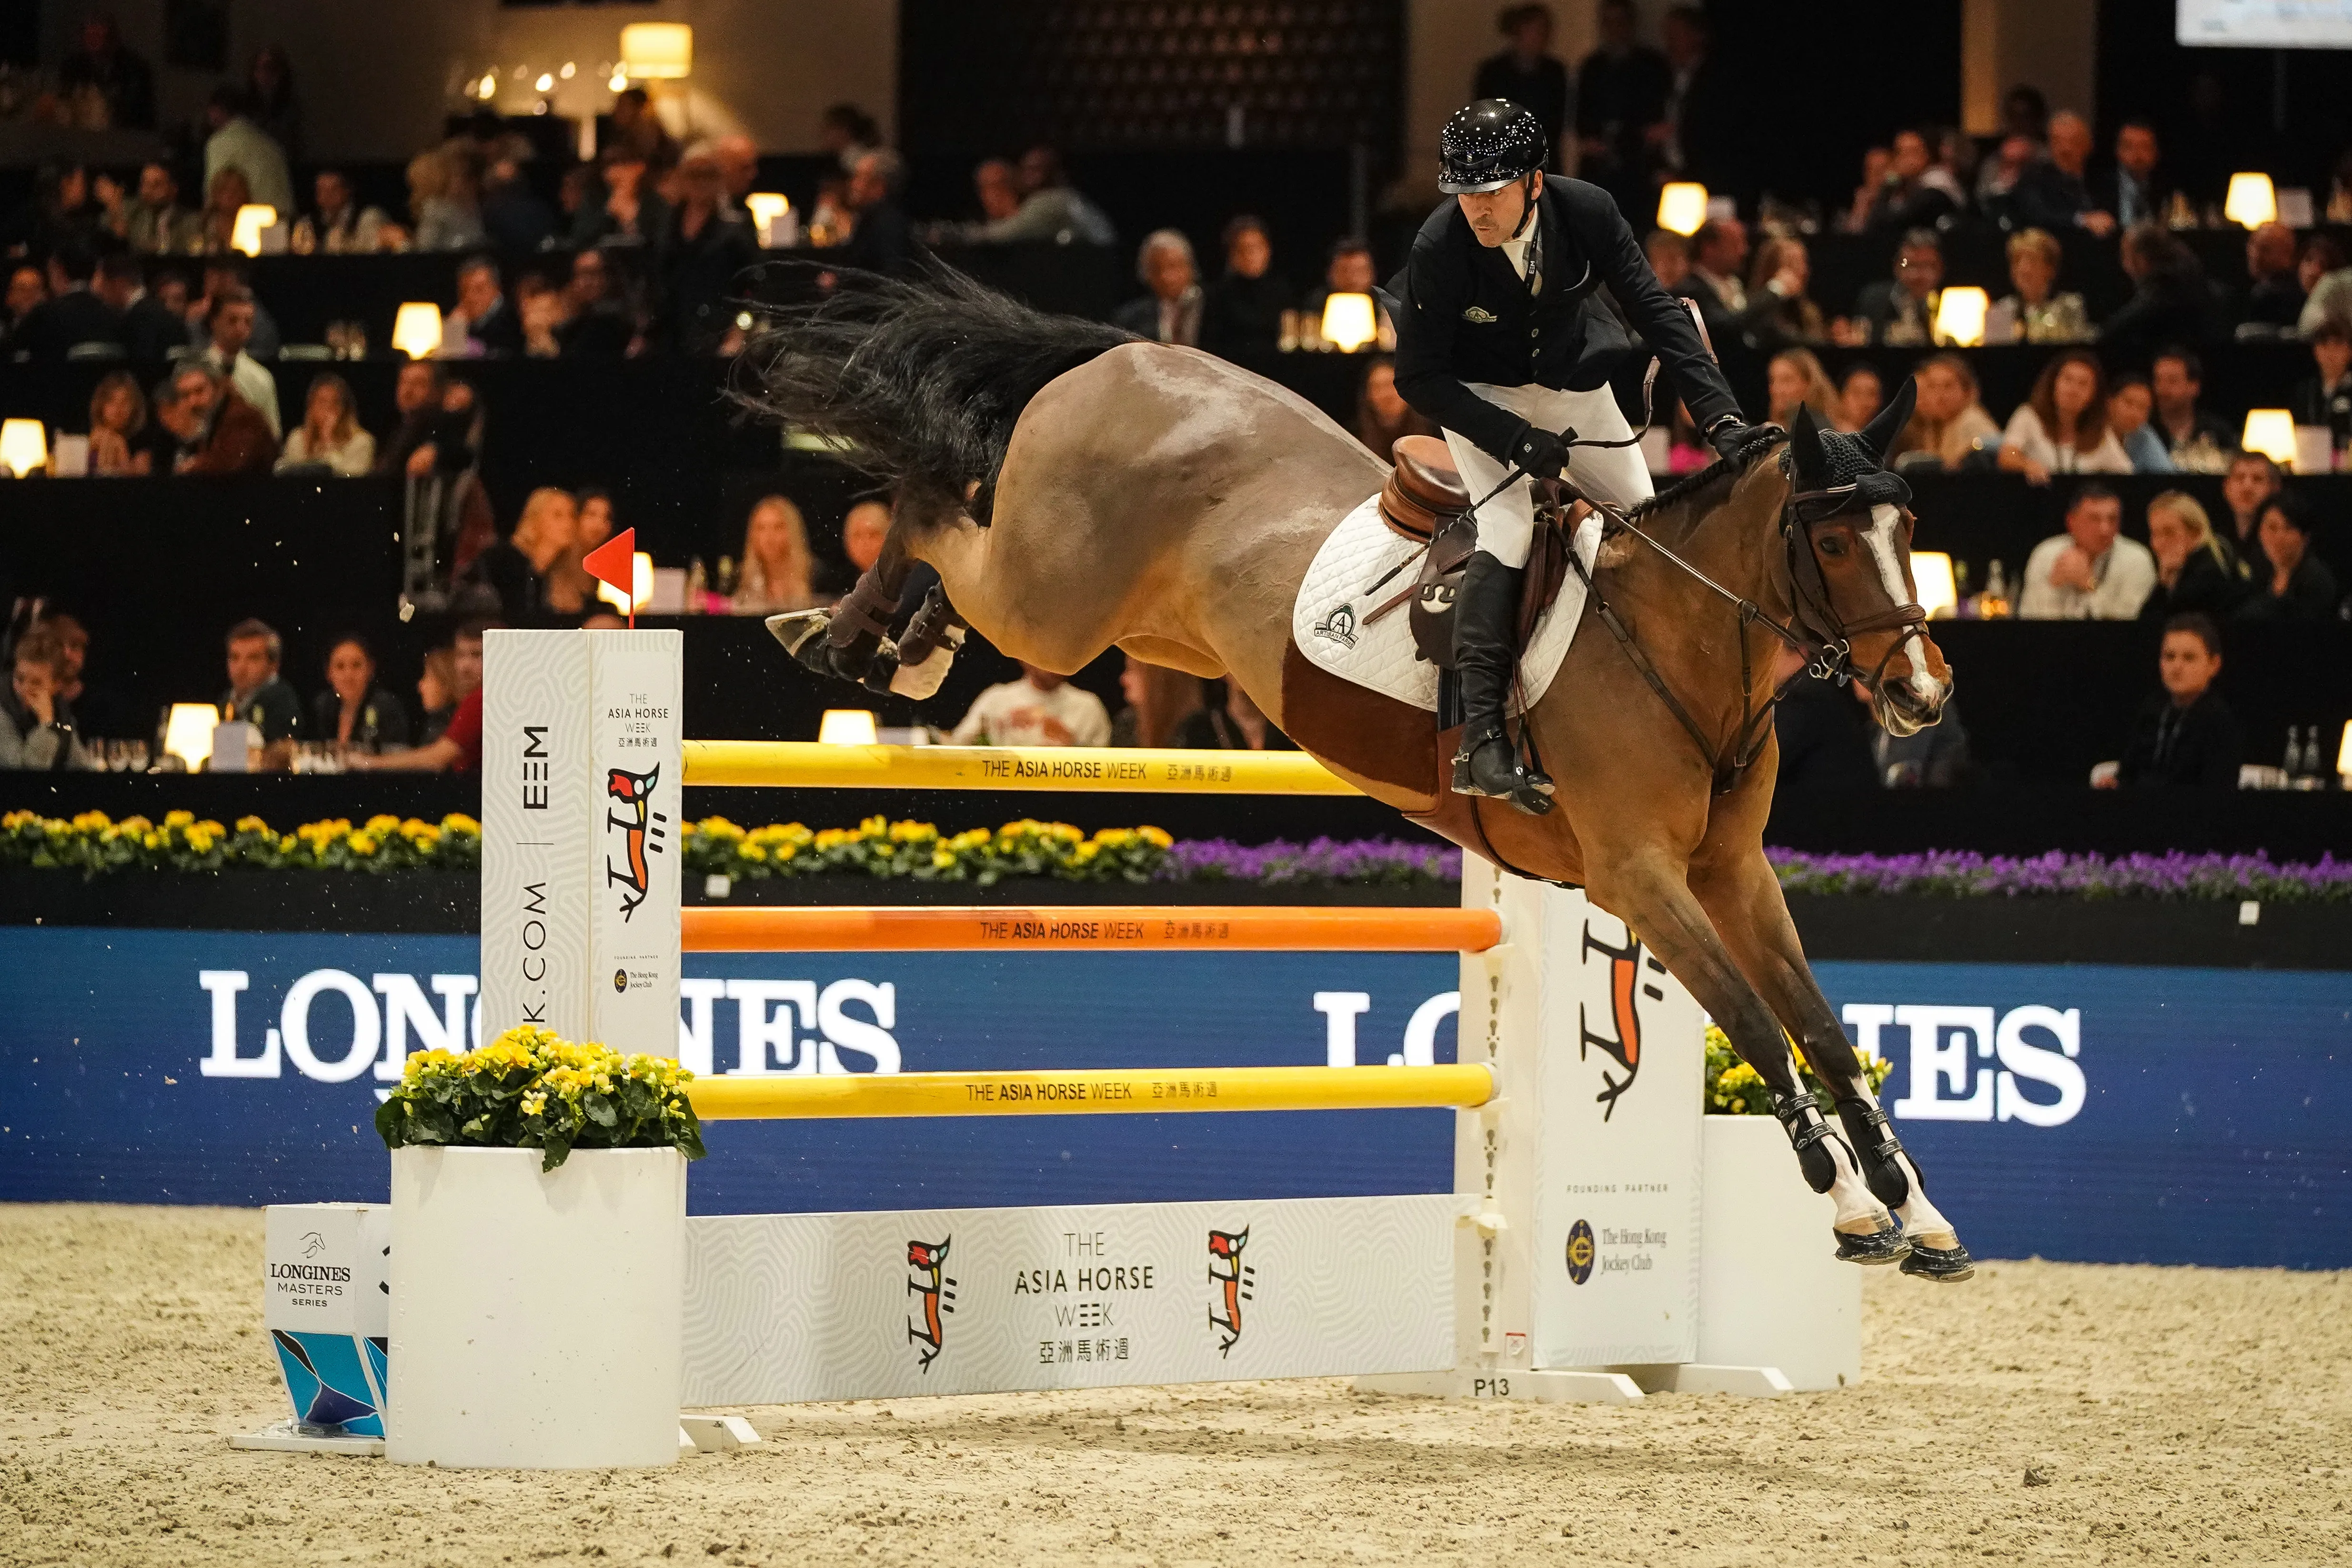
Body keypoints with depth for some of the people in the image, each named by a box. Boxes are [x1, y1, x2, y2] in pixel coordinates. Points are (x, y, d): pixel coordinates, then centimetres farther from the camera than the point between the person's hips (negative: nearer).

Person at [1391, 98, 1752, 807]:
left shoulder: (1588, 213, -25)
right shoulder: (1440, 249, -31)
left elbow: (1656, 313, -19)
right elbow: (1418, 379, -23)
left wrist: (1722, 416, -28)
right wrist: (1513, 439, -33)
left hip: (1571, 384, 4)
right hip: (1478, 394, -4)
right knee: (1508, 529, -24)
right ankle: (1481, 739, -30)